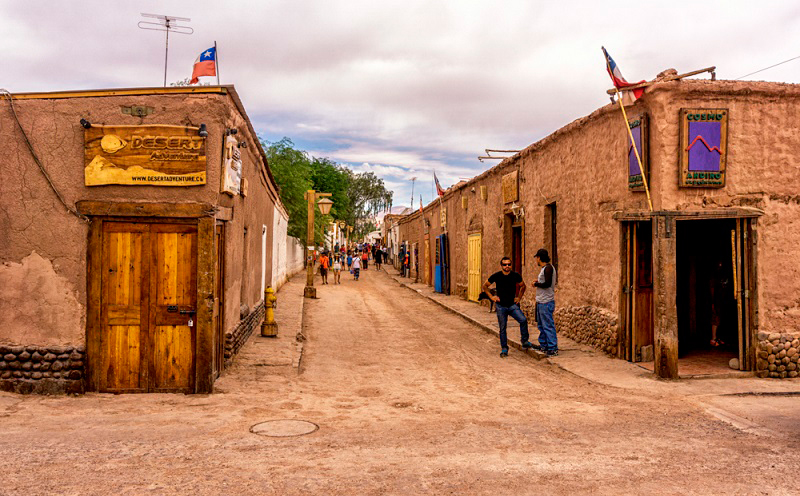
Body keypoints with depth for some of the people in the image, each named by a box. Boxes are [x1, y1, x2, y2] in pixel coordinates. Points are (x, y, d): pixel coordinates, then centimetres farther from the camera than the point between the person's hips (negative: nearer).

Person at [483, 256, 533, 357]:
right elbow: (485, 286, 7)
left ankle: (525, 342, -3)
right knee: (502, 328, 4)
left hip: (513, 305, 1)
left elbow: (523, 286, 17)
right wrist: (491, 296, -1)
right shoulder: (496, 276, -6)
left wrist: (519, 297, 7)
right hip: (501, 306, -1)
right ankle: (504, 349, 17)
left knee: (523, 320, -19)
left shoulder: (516, 276, -3)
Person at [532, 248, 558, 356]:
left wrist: (536, 284, -10)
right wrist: (539, 281, 19)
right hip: (541, 302, 11)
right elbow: (555, 280, 26)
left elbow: (547, 284, -24)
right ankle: (543, 345, 28)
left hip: (546, 302, -11)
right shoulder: (545, 268, 15)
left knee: (548, 325, -8)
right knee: (541, 324, 18)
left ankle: (553, 349, -5)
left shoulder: (548, 268, -15)